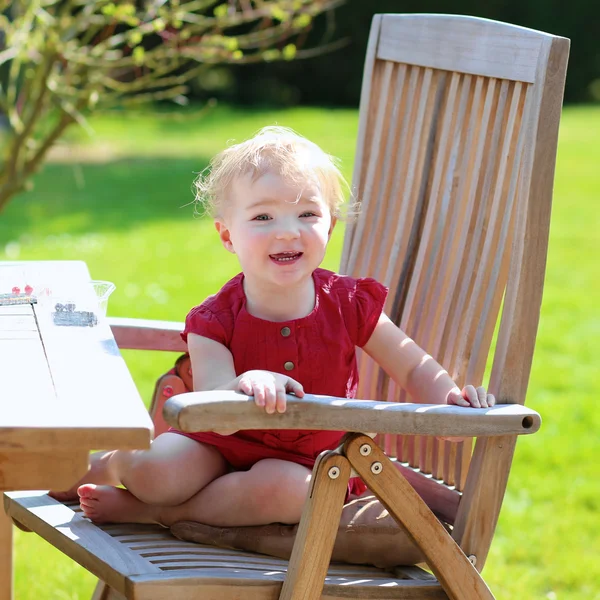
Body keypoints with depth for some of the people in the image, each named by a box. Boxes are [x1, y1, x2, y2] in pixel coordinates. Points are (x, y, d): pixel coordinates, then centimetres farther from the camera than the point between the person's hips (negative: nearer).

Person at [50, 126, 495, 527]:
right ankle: (108, 464, 11)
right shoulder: (215, 321, -14)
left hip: (306, 467, 0)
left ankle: (151, 512, -16)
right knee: (157, 469, -28)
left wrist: (450, 399, -19)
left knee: (282, 487, -35)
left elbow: (414, 368, 4)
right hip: (225, 449, 0)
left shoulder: (349, 305, -9)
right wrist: (243, 387, -51)